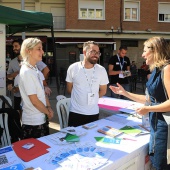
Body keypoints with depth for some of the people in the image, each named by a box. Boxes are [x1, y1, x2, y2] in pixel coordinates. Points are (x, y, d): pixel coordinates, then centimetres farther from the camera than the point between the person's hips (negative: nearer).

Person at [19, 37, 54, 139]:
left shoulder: (36, 69, 6)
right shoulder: (26, 72, -20)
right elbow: (34, 101, -20)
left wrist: (49, 107, 0)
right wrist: (48, 112, -6)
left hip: (42, 119, 8)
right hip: (33, 123, -8)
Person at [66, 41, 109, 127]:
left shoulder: (101, 70, -5)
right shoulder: (73, 68, -6)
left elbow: (103, 91, 7)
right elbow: (69, 88, 6)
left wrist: (91, 98, 9)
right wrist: (80, 97, 8)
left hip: (93, 113, 1)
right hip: (75, 112, -1)